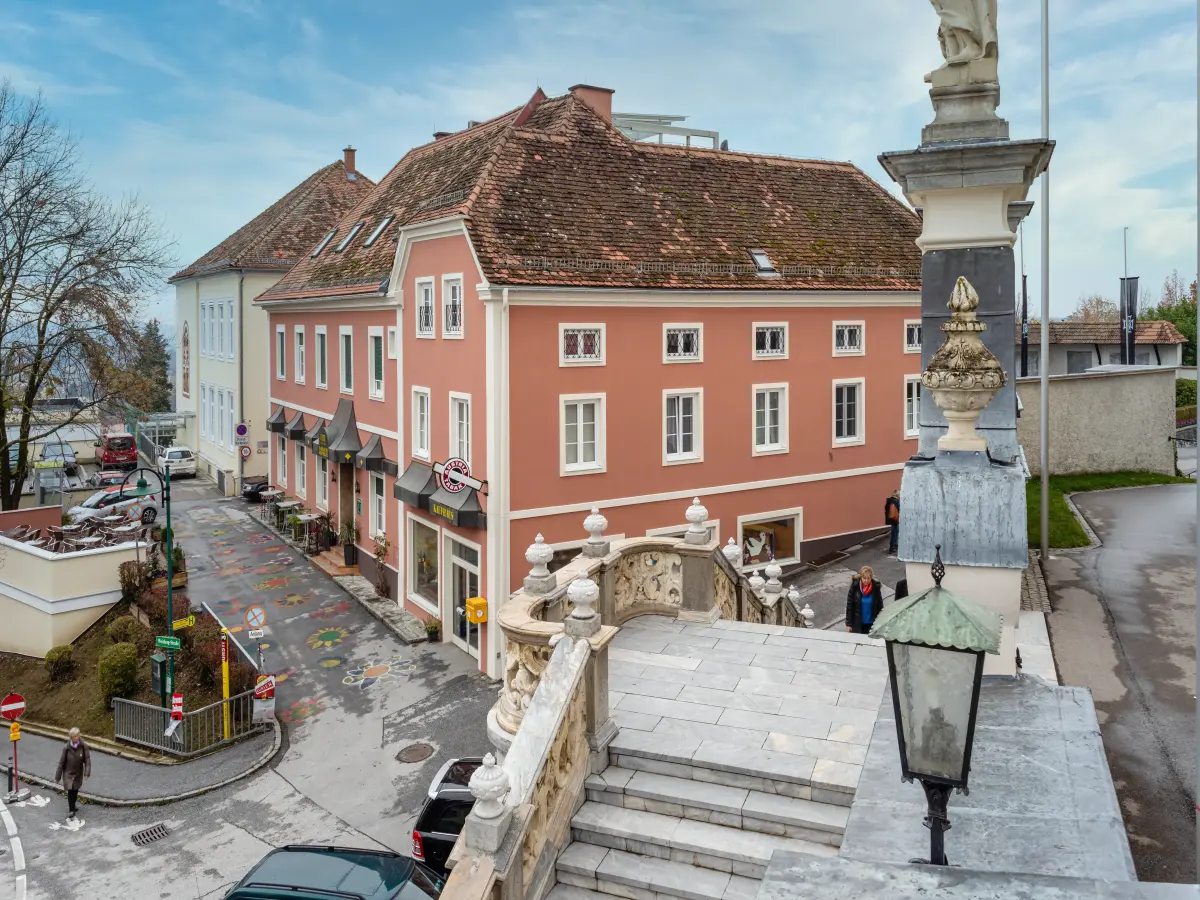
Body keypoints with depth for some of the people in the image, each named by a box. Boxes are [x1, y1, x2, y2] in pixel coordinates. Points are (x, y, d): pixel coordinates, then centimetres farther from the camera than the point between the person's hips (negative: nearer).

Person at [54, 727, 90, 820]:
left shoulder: (83, 746, -15)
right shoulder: (67, 748, -18)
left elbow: (87, 759, -12)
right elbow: (61, 762, -8)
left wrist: (87, 772, -23)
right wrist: (58, 776, -3)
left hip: (78, 773, 2)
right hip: (68, 773, -2)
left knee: (75, 791, 15)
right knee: (70, 791, -6)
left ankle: (72, 806, 38)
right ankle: (71, 810, 7)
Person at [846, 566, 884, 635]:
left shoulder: (876, 587, -7)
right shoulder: (855, 587, -10)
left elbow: (880, 606, 0)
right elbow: (849, 606, -6)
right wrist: (848, 624, -6)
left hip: (871, 624, 1)